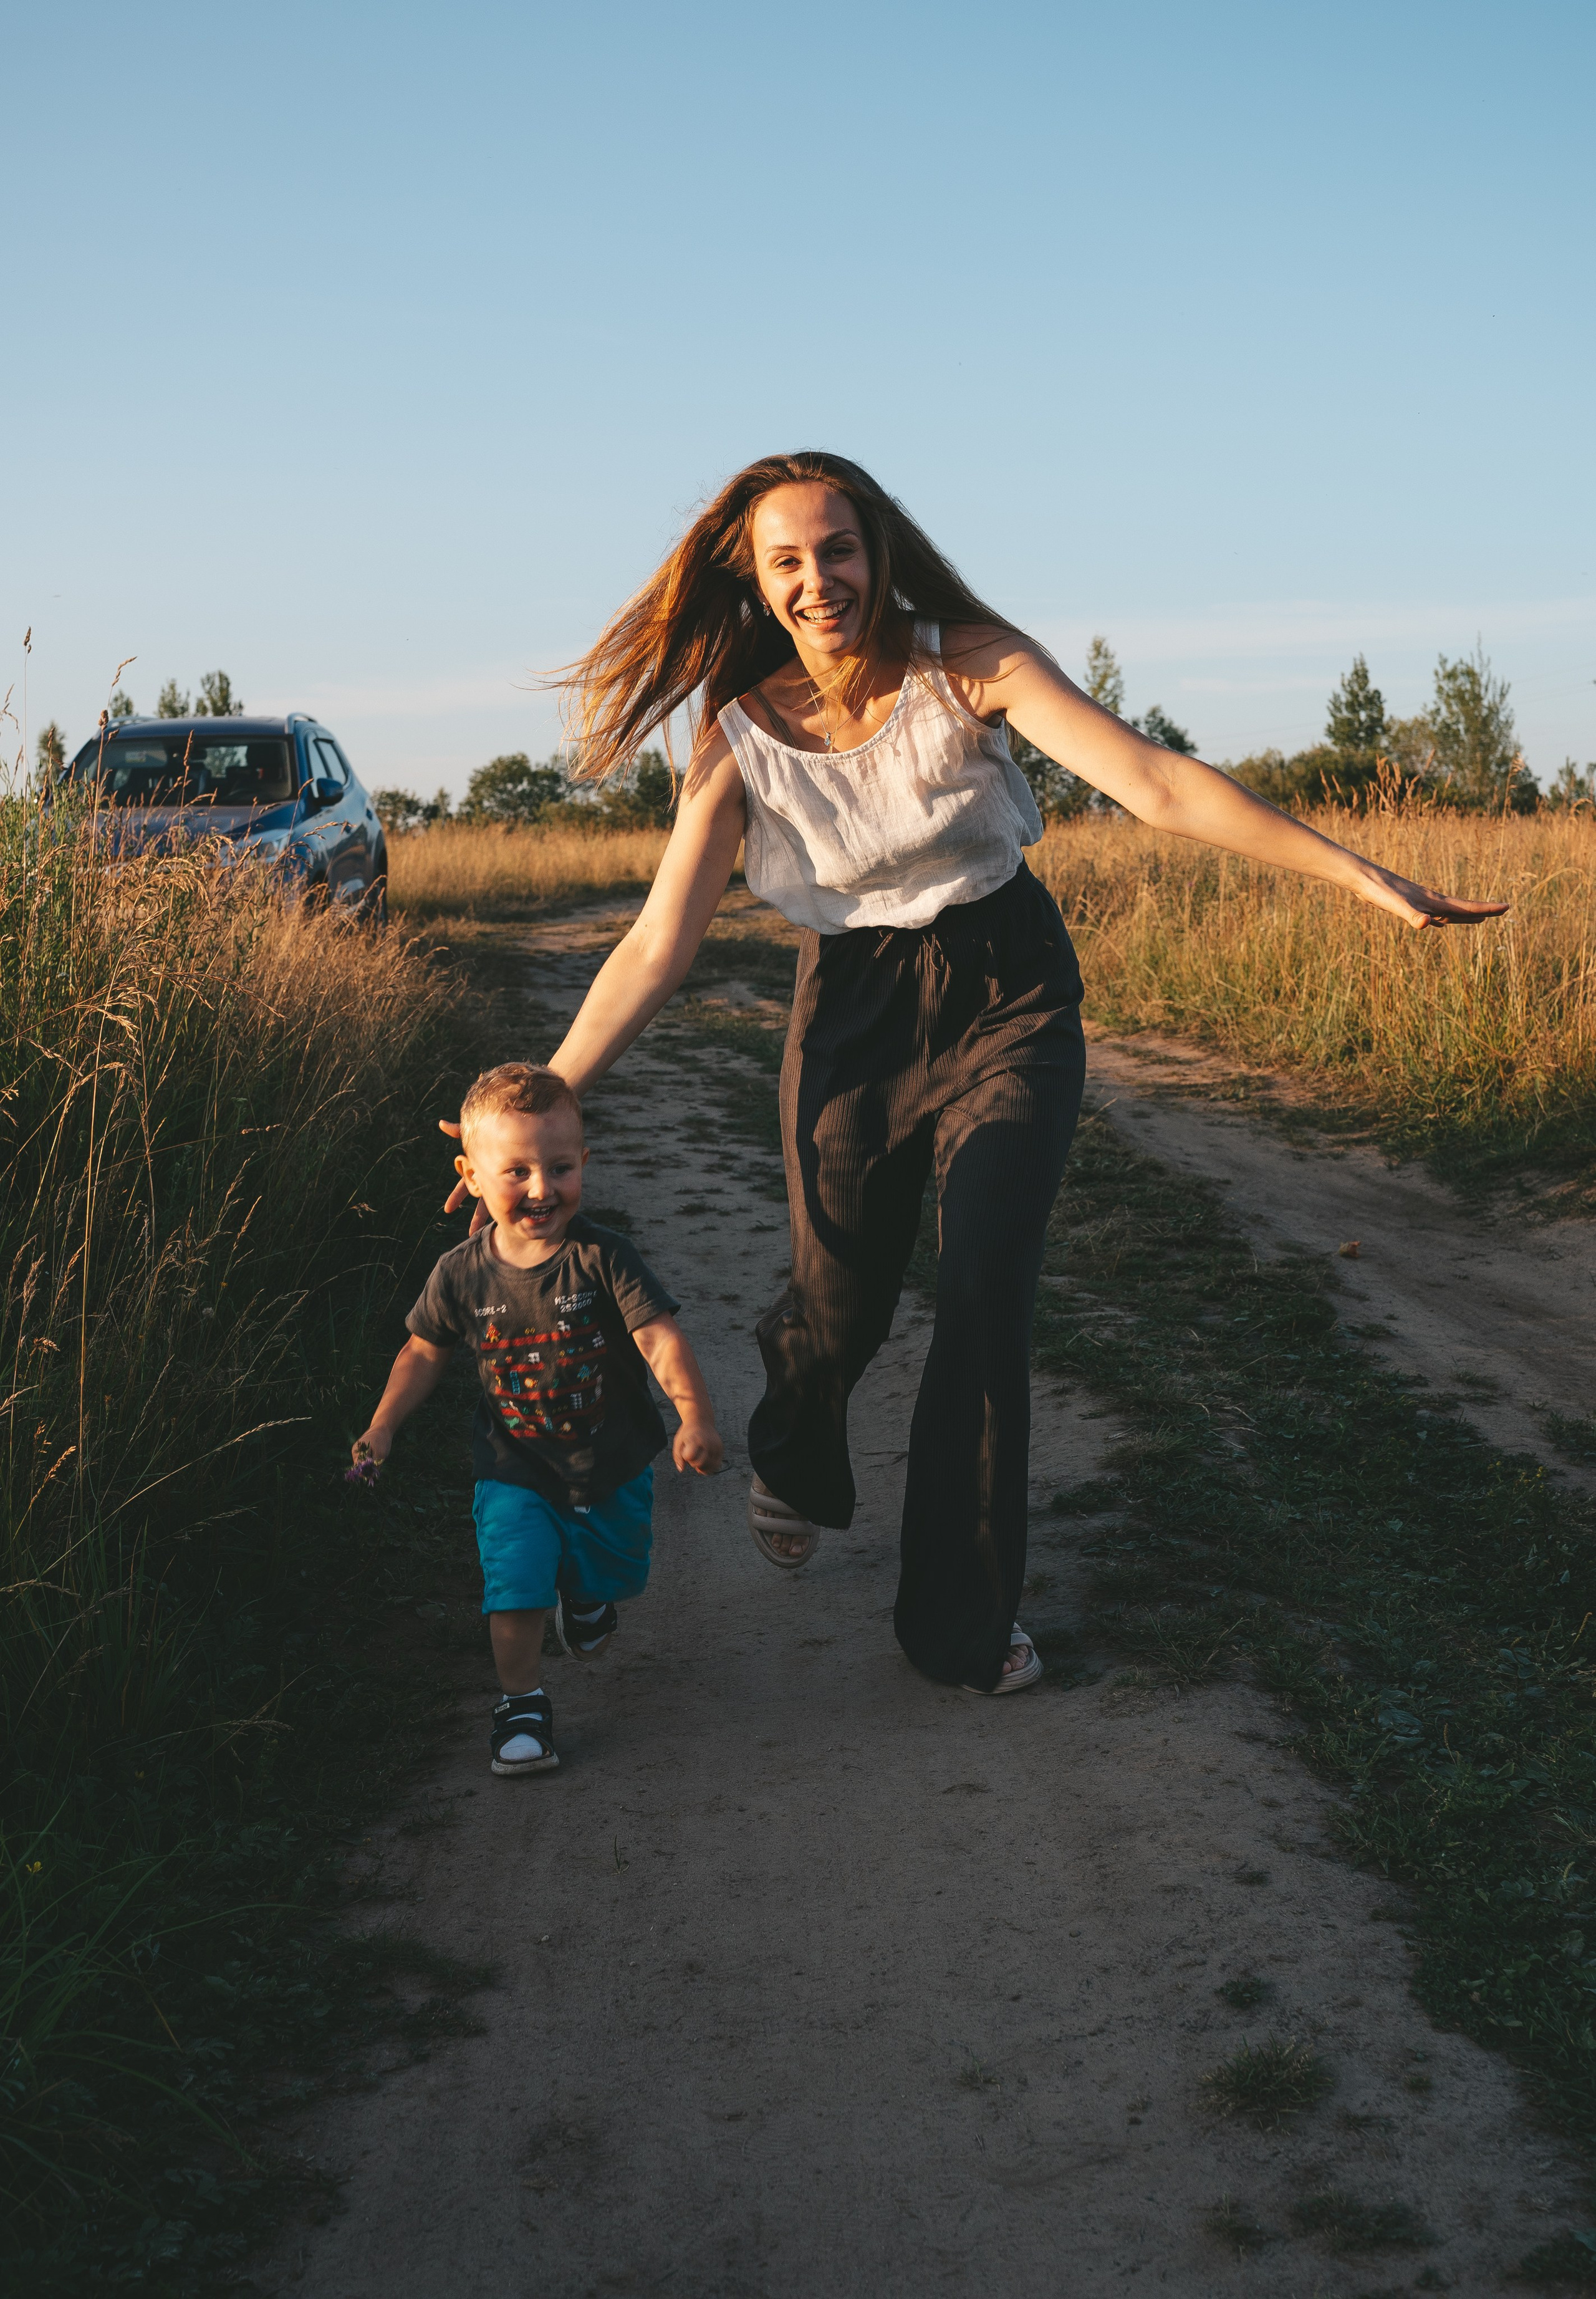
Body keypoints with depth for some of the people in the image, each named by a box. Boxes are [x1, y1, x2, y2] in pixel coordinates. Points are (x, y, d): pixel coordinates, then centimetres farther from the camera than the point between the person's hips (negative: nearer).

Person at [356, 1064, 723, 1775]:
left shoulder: (603, 1258, -21)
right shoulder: (462, 1274, -14)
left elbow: (662, 1340, -26)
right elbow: (425, 1351, 3)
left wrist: (695, 1412, -42)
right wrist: (382, 1427, -4)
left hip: (611, 1465, 1)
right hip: (516, 1471, -1)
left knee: (614, 1575, 22)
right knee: (515, 1586, -12)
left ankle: (581, 1595, 58)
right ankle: (523, 1702, 11)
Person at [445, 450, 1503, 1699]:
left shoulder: (972, 662, -15)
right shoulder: (740, 734, -11)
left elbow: (1154, 779, -22)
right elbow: (656, 949, -9)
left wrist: (1362, 873, -29)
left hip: (1008, 997, -1)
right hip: (856, 1011, 1)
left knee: (988, 1301, -9)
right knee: (839, 1303, 6)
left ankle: (964, 1620, 10)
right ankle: (794, 1467, 46)